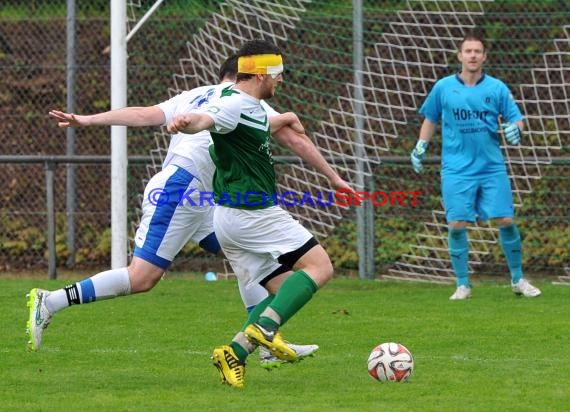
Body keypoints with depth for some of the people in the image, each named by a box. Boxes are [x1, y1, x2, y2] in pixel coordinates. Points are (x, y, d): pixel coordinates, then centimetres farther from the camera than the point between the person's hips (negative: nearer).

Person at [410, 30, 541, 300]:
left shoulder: (497, 88, 3)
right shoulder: (443, 87, 3)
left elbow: (516, 120, 6)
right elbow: (430, 119, 16)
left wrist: (514, 128, -16)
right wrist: (420, 147, 8)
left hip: (492, 167, 0)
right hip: (457, 169, 0)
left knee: (506, 221, -4)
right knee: (457, 225, -6)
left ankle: (518, 280, 12)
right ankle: (462, 285, 6)